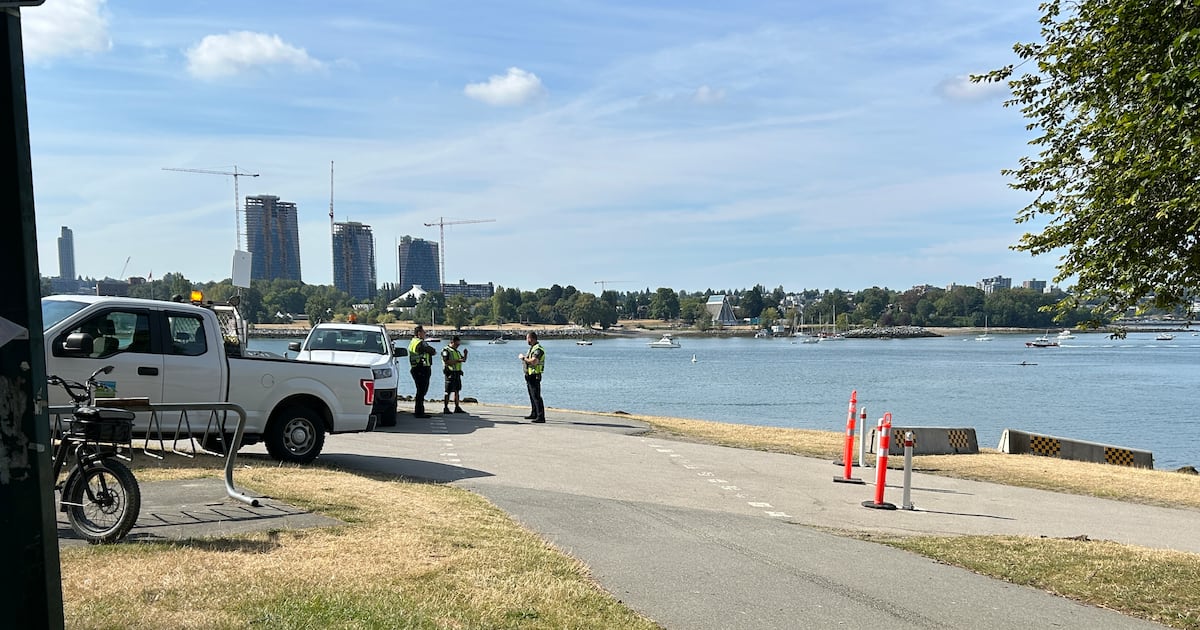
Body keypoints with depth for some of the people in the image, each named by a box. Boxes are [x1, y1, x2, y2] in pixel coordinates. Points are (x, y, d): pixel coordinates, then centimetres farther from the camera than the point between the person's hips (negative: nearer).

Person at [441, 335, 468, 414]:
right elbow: (446, 362, -18)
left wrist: (465, 354, 2)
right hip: (450, 373, -8)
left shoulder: (456, 351, 20)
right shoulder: (446, 351, -7)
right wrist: (457, 361, -22)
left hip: (457, 373, 8)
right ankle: (445, 408, -1)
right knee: (448, 391, -6)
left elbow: (464, 360, 22)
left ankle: (457, 408, 13)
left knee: (457, 391, 9)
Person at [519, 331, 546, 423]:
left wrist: (524, 358, -18)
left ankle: (541, 417, -15)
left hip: (534, 376, -11)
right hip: (529, 375, 11)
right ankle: (534, 414, 30)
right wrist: (523, 357, 5)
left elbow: (534, 361, -30)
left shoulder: (538, 349, -17)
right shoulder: (532, 348, 17)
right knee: (532, 396, 19)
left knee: (536, 397, -13)